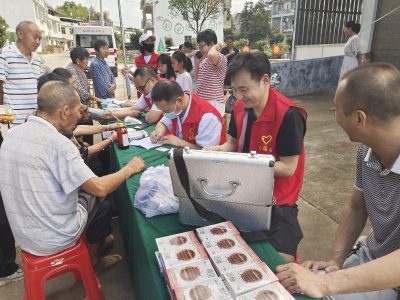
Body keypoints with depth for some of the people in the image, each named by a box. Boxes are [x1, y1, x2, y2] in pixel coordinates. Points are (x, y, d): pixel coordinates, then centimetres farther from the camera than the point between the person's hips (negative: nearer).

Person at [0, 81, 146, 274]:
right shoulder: (57, 143, -28)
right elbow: (100, 188, -28)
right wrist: (130, 169, -10)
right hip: (55, 238, -7)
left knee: (80, 190, 23)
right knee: (100, 201, 15)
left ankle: (96, 241, 42)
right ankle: (93, 261, 36)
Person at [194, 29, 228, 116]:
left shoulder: (221, 58, -12)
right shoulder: (204, 60, 15)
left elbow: (211, 55, -37)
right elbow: (197, 78, 25)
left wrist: (215, 47, -14)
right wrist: (197, 63, 10)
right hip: (201, 100, 8)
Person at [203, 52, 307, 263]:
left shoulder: (289, 115, -18)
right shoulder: (239, 108, 3)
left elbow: (287, 168, -16)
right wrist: (219, 150, -6)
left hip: (276, 200, -5)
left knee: (281, 260, -20)